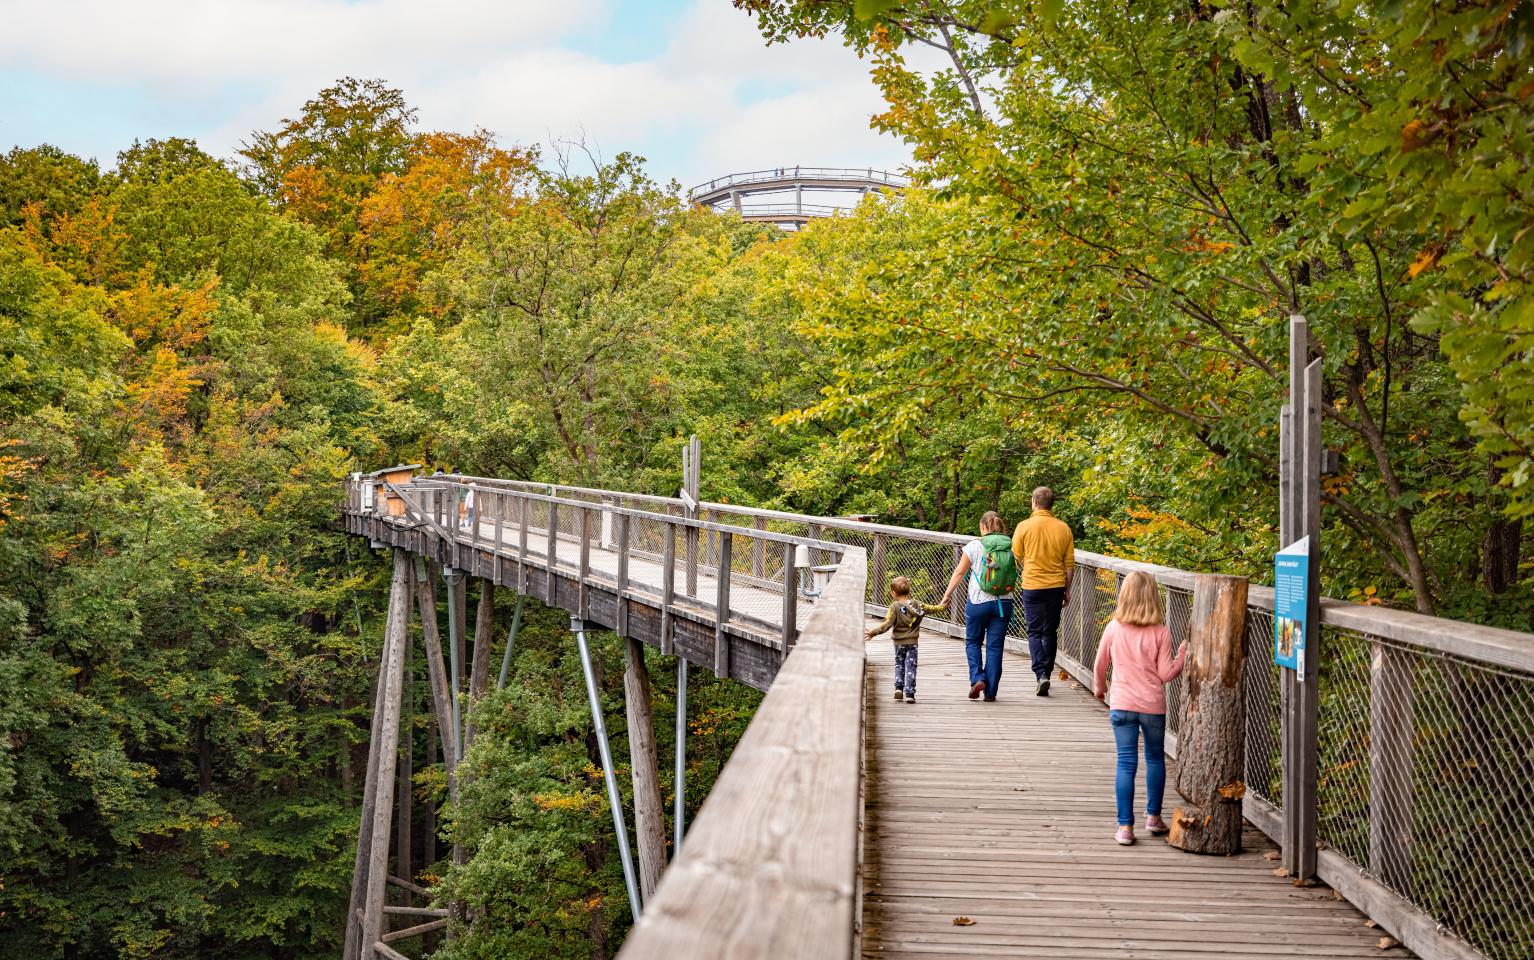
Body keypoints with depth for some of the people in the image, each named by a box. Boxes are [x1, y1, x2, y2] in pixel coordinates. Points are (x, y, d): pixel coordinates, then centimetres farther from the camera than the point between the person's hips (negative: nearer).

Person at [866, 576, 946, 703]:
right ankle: (909, 693, -2)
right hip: (912, 642, 2)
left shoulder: (895, 607, -13)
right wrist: (944, 605, 30)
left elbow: (887, 624, -20)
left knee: (899, 664, 19)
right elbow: (934, 609, 11)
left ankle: (899, 687, 6)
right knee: (910, 667, 4)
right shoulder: (917, 605, 0)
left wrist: (873, 632, -17)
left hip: (899, 642, -2)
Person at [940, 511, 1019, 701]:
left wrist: (948, 594, 7)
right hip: (1003, 603, 2)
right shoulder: (1011, 547, 1)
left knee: (973, 641, 16)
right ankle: (990, 692, 7)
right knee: (995, 646, 6)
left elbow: (959, 573, -2)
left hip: (978, 602, -2)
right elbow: (1017, 574, 6)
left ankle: (977, 678, -2)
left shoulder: (974, 546, -5)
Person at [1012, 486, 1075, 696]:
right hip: (1056, 585, 3)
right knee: (1051, 632, 14)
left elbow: (1016, 558, 1)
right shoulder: (1064, 528, 0)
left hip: (1032, 586, -3)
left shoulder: (1024, 526, -8)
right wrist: (1067, 590, 14)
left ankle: (1041, 674, -13)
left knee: (1035, 632, 3)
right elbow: (1070, 563, 5)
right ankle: (1046, 674, 21)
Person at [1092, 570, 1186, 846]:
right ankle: (1153, 817, 27)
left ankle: (1125, 826, 0)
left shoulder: (1113, 628, -4)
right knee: (1155, 758, 19)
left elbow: (1100, 665, 7)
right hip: (1153, 706, 0)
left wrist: (1099, 688, 25)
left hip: (1122, 705, 0)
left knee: (1126, 763, 2)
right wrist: (1184, 654, 4)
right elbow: (1166, 674, -8)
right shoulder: (1161, 632, -9)